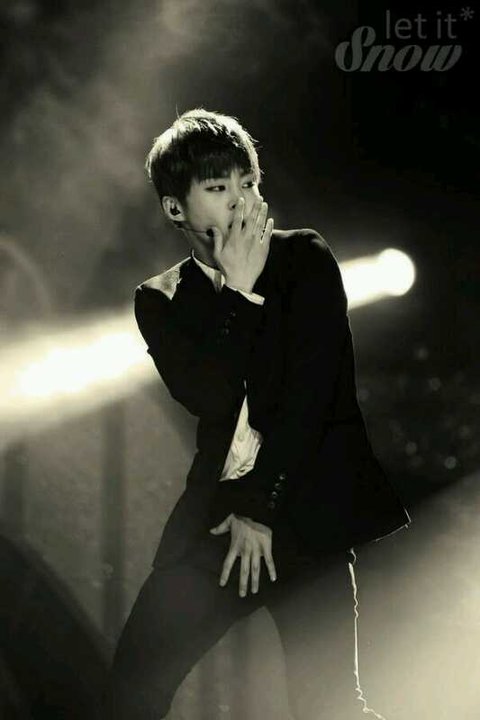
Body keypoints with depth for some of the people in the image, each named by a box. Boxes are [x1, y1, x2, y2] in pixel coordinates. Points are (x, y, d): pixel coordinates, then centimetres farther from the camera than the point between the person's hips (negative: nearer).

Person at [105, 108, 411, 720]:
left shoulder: (306, 258, 4)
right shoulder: (161, 300, 9)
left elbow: (314, 389, -6)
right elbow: (210, 398, -8)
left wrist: (261, 509, -10)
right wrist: (240, 292, -7)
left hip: (309, 508, -2)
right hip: (216, 515, 2)